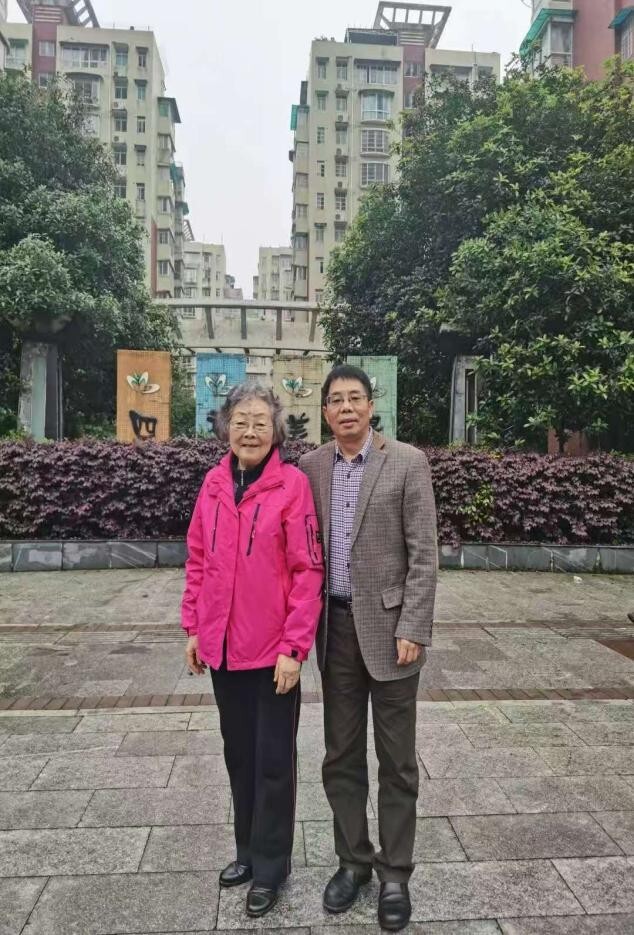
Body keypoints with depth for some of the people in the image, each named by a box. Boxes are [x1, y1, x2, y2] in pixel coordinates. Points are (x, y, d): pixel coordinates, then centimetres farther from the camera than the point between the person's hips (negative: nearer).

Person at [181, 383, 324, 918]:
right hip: (222, 647, 5)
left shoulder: (293, 484, -13)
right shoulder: (214, 484, 2)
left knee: (273, 759, 12)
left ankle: (271, 865, 32)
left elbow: (308, 570, -13)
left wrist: (294, 647, -15)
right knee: (239, 753, 21)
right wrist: (194, 628, 7)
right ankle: (248, 849, 42)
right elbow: (198, 560, 8)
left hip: (272, 649, -5)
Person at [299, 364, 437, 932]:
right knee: (341, 755, 15)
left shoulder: (407, 463, -7)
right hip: (335, 627, 4)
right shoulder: (311, 467, 4)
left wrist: (412, 630, -12)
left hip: (388, 626, -3)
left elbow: (424, 554, -9)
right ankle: (353, 860, 34)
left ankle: (395, 872, 28)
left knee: (396, 759, 10)